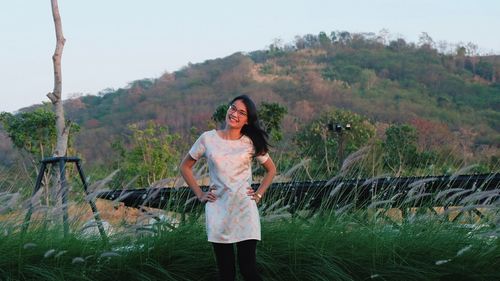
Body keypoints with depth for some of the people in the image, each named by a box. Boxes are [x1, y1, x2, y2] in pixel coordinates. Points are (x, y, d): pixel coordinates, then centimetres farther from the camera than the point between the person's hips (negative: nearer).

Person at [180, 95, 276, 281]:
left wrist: (259, 194, 6)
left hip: (244, 210, -1)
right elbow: (185, 167, 13)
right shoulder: (208, 139, 2)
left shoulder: (252, 143, 3)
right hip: (217, 211, 1)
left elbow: (271, 169, 18)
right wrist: (199, 194, 5)